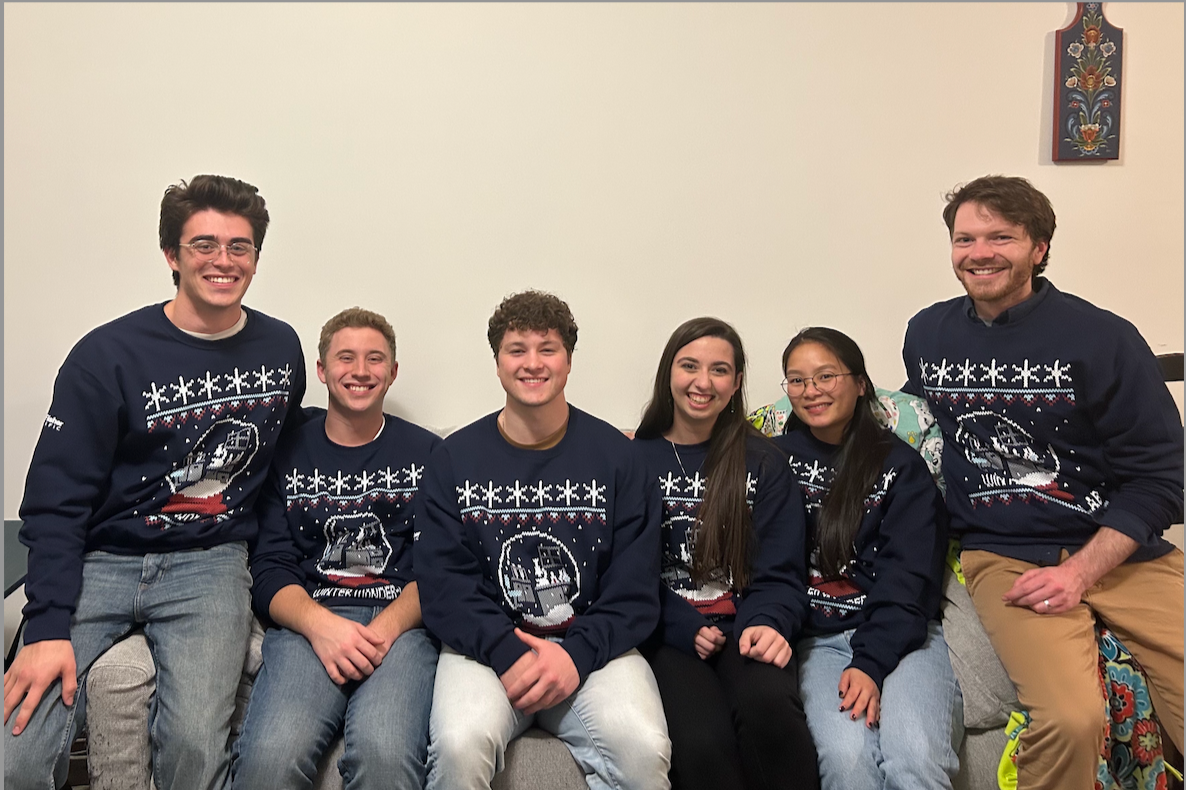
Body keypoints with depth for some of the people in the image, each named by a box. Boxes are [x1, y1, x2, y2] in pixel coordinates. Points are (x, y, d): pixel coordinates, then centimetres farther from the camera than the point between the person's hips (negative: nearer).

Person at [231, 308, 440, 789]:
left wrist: (386, 628, -13)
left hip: (400, 623, -1)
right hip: (307, 623, 1)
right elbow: (270, 571, 8)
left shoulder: (427, 454, 14)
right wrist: (320, 624, -13)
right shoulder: (288, 452, 16)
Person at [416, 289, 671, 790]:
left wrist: (578, 654, -15)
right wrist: (507, 653, -16)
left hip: (592, 647, 1)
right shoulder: (455, 458, 7)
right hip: (488, 645, 0)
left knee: (644, 749, -27)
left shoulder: (616, 456, 5)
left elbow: (634, 591, 1)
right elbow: (442, 585, -1)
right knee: (459, 747, -30)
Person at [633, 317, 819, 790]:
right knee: (702, 741, -31)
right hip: (668, 635, -1)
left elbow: (779, 573, 6)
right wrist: (686, 629, -11)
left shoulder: (762, 462, 10)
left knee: (767, 703, -33)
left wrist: (767, 623, -16)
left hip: (742, 628, 1)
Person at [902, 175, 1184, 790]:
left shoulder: (1104, 339, -4)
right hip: (1004, 555, 0)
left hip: (1120, 550, 0)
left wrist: (1079, 572, -14)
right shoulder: (926, 335, 6)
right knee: (1070, 721, -26)